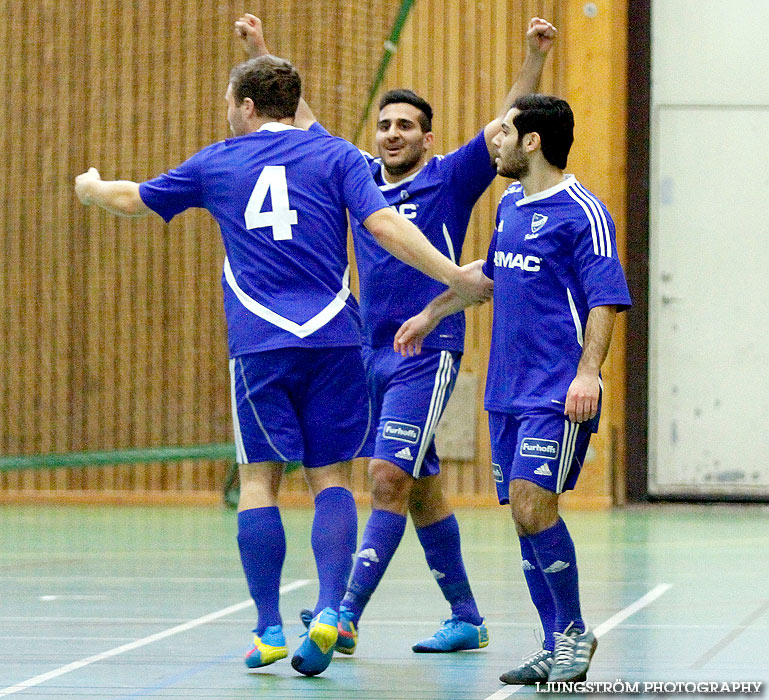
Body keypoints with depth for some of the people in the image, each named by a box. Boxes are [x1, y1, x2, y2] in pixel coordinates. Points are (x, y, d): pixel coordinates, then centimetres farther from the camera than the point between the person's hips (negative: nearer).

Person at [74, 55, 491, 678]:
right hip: (332, 338, 0)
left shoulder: (216, 164, 11)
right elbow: (385, 225, -7)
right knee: (332, 476, 5)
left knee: (260, 479, 6)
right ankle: (329, 611, -12)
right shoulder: (334, 155, 7)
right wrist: (455, 276, -6)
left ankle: (269, 629, 2)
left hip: (259, 344, 0)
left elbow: (132, 200, 26)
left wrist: (92, 187, 47)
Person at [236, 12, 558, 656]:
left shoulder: (450, 179, -2)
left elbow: (510, 124, -11)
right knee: (420, 491, 11)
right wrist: (262, 53, 17)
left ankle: (346, 616, -22)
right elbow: (299, 120, 20)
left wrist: (536, 56, -23)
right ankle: (466, 620, 20)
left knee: (389, 478, -16)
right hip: (373, 355, 6)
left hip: (428, 354, -6)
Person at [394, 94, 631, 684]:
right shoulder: (510, 204, 15)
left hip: (559, 394, -8)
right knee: (524, 515, 5)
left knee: (533, 505, -17)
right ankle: (557, 646, 11)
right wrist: (431, 314, 37)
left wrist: (588, 372, -26)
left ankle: (574, 629, 0)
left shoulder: (582, 212, -10)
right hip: (508, 390, 8)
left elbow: (605, 300, -15)